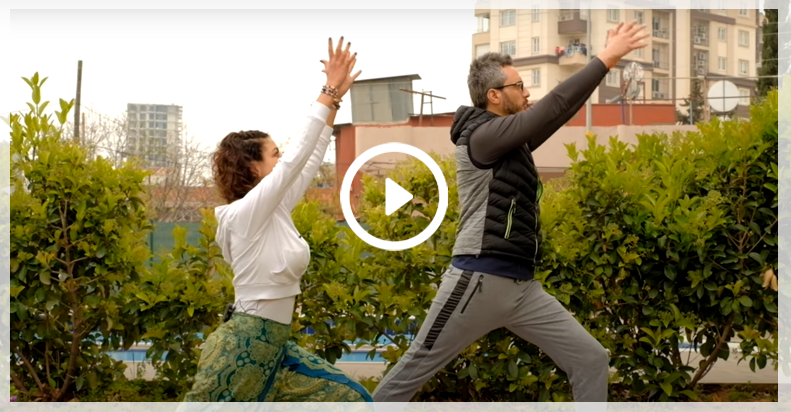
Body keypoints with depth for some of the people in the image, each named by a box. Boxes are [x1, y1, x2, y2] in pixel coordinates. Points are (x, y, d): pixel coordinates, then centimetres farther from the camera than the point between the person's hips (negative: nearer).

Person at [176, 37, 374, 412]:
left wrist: (334, 100, 8)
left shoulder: (275, 211, 7)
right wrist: (330, 92, -14)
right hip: (242, 346, -9)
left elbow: (311, 160, 12)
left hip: (272, 346, 9)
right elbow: (299, 154, -19)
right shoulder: (248, 211, -15)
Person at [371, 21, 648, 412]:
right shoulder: (481, 136, -10)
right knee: (412, 371, 3)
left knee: (591, 360, 2)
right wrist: (607, 58, -14)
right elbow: (554, 106, -17)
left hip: (523, 288, 9)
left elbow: (562, 111, 17)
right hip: (478, 283, -8)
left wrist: (605, 58, 11)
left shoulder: (513, 144, 15)